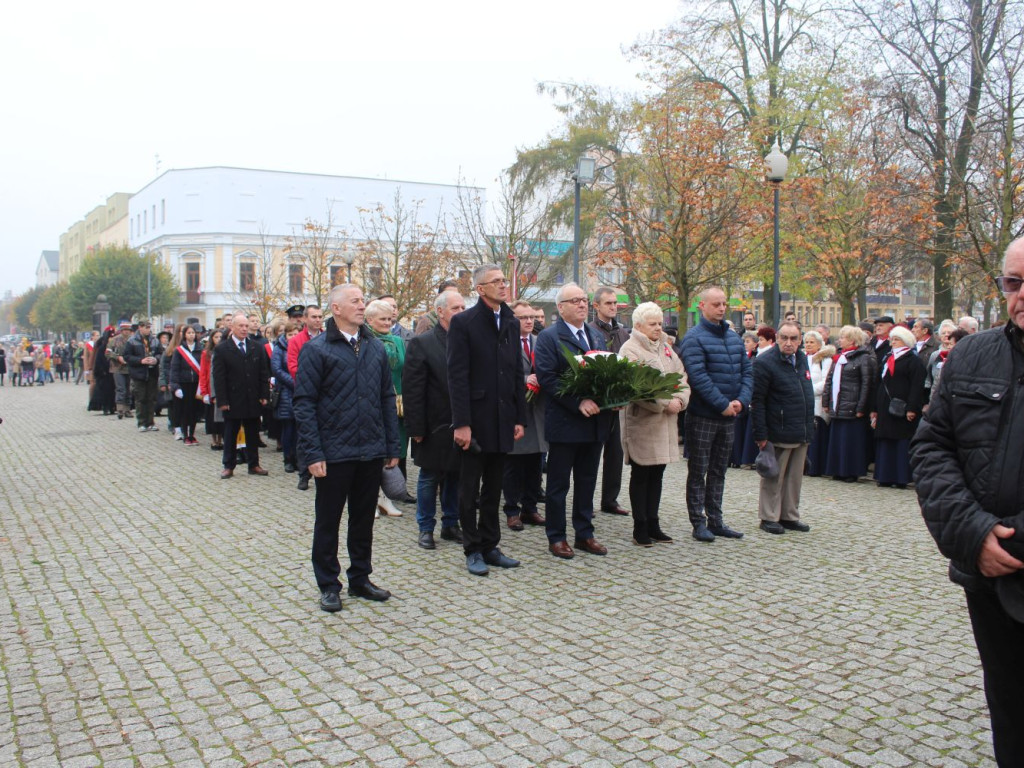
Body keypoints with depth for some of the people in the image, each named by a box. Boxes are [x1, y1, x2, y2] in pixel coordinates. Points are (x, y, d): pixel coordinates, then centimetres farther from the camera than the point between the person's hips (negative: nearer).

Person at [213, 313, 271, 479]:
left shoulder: (257, 348, 8)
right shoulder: (222, 349, -3)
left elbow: (264, 373, 8)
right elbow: (218, 377, -7)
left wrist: (264, 395, 0)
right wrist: (222, 401, -13)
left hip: (253, 400, 3)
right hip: (232, 401, -3)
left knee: (253, 434, 10)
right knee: (230, 434, 6)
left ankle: (254, 465, 18)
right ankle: (228, 466, 15)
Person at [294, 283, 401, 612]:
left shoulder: (375, 347, 9)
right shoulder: (316, 349, -6)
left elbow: (388, 398, 12)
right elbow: (303, 403, -9)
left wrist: (392, 446, 8)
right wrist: (312, 453, -14)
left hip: (371, 451, 5)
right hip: (334, 454, -4)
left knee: (364, 519, 14)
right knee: (328, 521, 7)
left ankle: (360, 579, 29)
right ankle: (329, 587, 20)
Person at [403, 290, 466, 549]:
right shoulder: (421, 343, -7)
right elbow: (412, 389, -10)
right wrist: (416, 427, -14)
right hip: (435, 427, -4)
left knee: (455, 477, 13)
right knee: (429, 478, 8)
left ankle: (450, 524, 27)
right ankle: (425, 528, 20)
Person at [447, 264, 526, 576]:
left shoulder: (511, 322, 11)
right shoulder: (463, 322, -7)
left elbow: (517, 373, 12)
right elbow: (457, 376, -12)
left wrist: (520, 418, 7)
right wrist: (462, 423, -17)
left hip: (503, 421, 6)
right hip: (476, 420, -5)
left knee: (493, 489, 13)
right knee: (470, 489, 5)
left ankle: (489, 546, 24)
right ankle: (472, 550, 16)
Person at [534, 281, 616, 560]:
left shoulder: (597, 337, 14)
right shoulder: (549, 337, -7)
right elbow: (546, 378, -16)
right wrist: (578, 402, -23)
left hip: (595, 421, 7)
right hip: (565, 422, -6)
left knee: (587, 482, 15)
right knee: (558, 484, 5)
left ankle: (584, 534, 26)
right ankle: (556, 537, 15)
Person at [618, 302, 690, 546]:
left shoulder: (666, 348, 16)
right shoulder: (630, 350, -9)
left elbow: (682, 377, 14)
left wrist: (679, 400, -6)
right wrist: (665, 404, -19)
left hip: (665, 423, 7)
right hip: (641, 422, -7)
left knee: (657, 474, 12)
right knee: (640, 476, 2)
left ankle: (653, 524, 21)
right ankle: (640, 528, 10)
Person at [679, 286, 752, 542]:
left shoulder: (734, 338, 12)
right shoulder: (694, 337, -11)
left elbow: (746, 371, 9)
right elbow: (698, 376, -21)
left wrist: (741, 400, -8)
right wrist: (722, 404, -21)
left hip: (729, 416, 7)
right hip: (703, 416, -7)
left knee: (718, 471, 14)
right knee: (698, 471, 2)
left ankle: (715, 520, 23)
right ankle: (698, 523, 9)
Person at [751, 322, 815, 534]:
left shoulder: (802, 359, 10)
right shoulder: (764, 363, -13)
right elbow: (757, 402, -14)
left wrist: (810, 425, 17)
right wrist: (760, 435, -17)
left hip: (802, 433, 7)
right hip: (779, 434, -7)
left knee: (795, 478, 14)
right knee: (774, 478, 3)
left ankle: (790, 516, 25)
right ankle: (769, 518, 13)